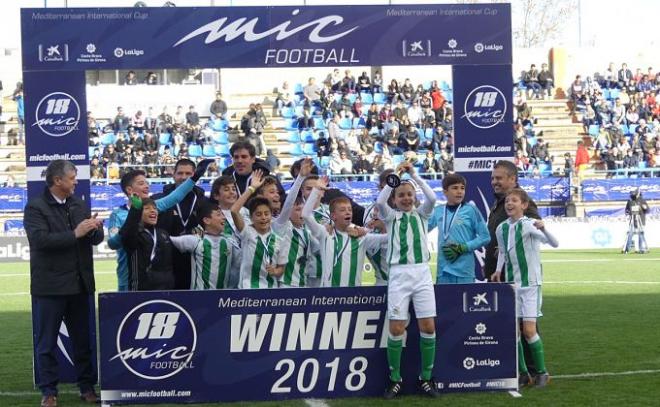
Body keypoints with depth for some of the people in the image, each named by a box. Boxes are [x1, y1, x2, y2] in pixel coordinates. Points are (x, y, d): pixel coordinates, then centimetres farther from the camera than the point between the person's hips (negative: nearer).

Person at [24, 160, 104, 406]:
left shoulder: (80, 205, 12)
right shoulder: (36, 207, -7)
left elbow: (97, 239, 11)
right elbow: (40, 239, -21)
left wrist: (94, 229, -12)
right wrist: (75, 234, -23)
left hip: (80, 284, 5)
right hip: (50, 286, -5)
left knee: (83, 340, 10)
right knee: (47, 343, 3)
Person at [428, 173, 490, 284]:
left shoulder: (470, 210, -2)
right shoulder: (438, 211, 8)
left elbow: (485, 237, -3)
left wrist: (463, 248, -11)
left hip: (463, 270, -4)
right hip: (442, 269, 4)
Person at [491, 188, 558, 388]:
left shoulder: (529, 225, -12)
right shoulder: (501, 228, 6)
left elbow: (554, 243, -23)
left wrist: (543, 228, -40)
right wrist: (499, 270, 7)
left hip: (530, 283, -6)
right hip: (510, 283, 6)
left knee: (529, 330, -9)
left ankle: (542, 372, 8)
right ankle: (523, 373, 14)